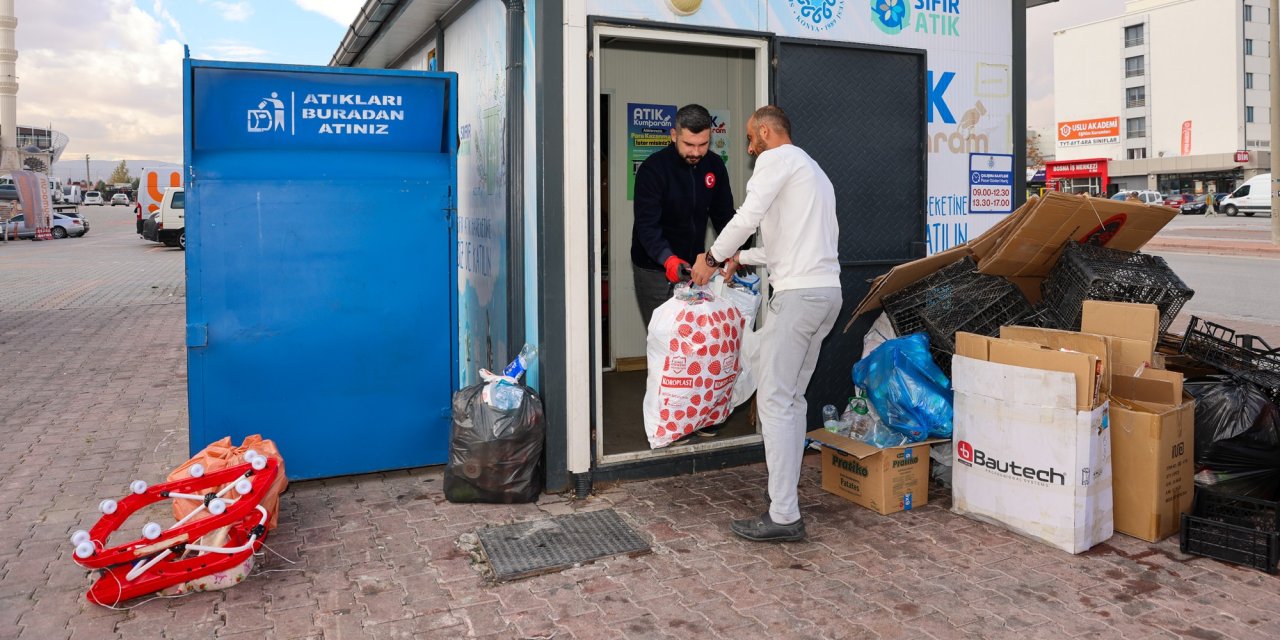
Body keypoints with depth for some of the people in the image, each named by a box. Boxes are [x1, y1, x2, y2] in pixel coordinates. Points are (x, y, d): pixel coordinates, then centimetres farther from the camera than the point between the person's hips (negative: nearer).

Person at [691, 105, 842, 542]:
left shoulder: (777, 158, -2)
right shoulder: (813, 170, 28)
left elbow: (748, 217, -15)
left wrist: (711, 258, -2)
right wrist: (741, 258, 33)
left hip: (798, 293, -10)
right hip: (828, 292, 10)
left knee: (774, 401, -8)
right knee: (793, 398, 14)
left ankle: (784, 517, -7)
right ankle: (786, 496, 19)